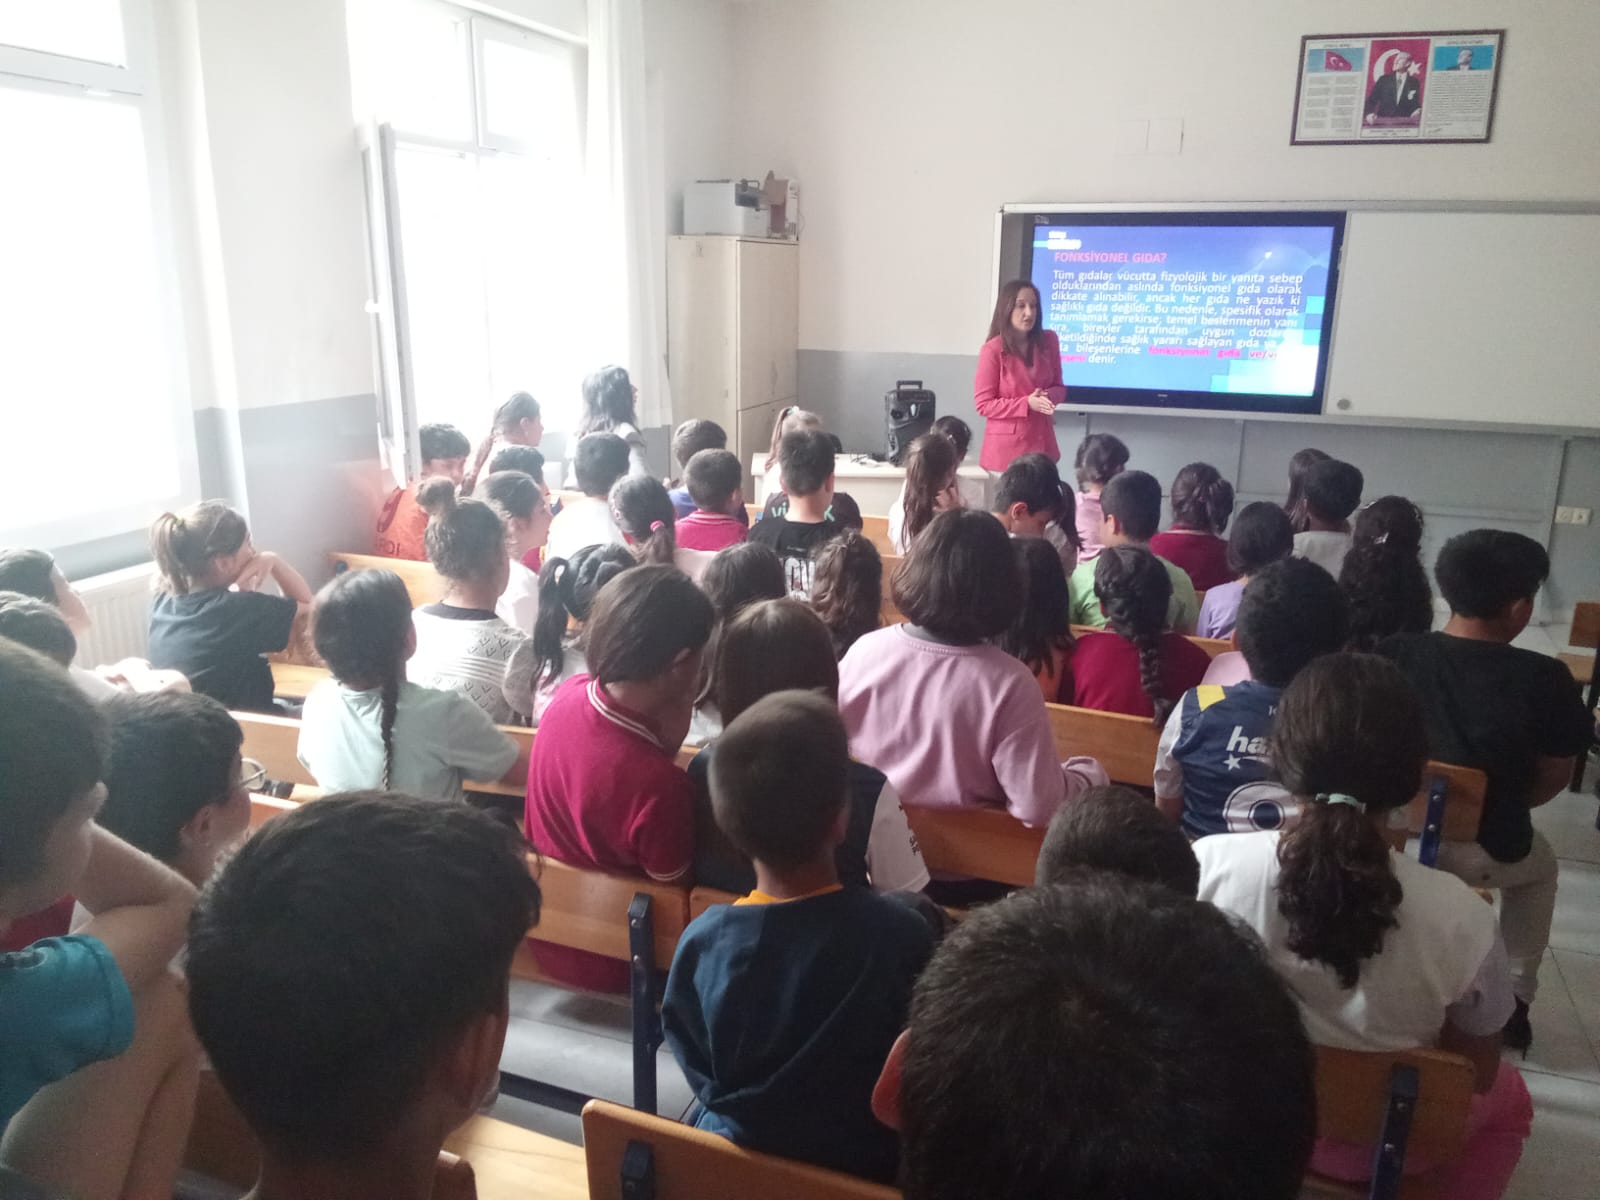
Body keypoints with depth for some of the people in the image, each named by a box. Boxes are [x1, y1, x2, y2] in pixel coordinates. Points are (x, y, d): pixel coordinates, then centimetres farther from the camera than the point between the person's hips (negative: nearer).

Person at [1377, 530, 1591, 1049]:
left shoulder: (1393, 653, -13)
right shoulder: (1544, 678, -18)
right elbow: (1554, 777, -4)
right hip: (1482, 853, -1)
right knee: (1540, 864, 34)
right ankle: (1514, 1001, 37)